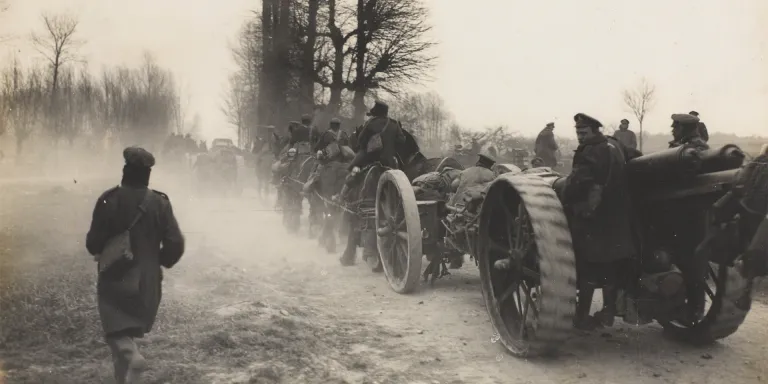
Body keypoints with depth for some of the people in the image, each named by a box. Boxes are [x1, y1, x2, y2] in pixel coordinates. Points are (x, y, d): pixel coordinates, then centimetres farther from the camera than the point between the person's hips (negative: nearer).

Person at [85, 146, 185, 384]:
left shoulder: (109, 200, -12)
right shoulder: (159, 202, -7)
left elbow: (93, 244, -10)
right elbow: (175, 245, -9)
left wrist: (101, 253, 14)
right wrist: (161, 261, 11)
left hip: (115, 278, -3)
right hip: (147, 280, 3)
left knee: (117, 331, -1)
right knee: (130, 328, 21)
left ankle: (132, 358, -28)